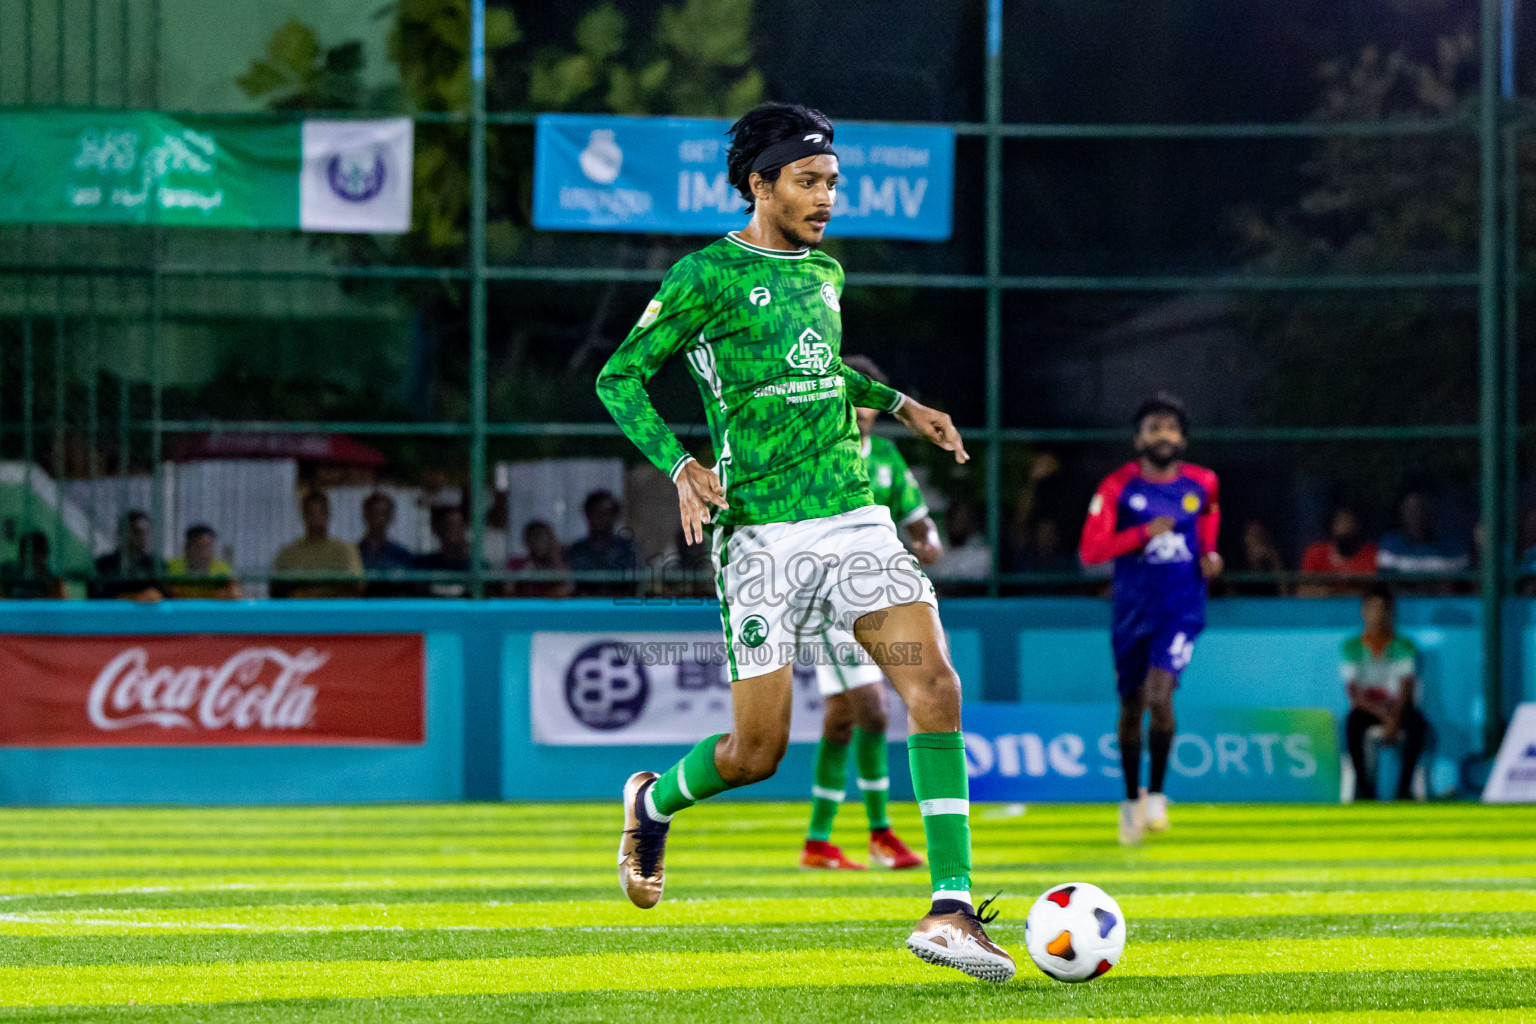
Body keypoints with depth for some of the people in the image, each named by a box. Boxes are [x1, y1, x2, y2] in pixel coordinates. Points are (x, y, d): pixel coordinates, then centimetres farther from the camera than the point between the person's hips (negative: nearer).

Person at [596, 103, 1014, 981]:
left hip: (855, 519, 5)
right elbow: (620, 377, -4)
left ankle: (950, 913, -17)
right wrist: (679, 465, -17)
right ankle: (653, 801, 33)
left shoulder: (824, 273, 14)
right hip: (763, 536, -5)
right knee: (759, 752, -2)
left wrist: (899, 403, 21)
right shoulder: (708, 275, -6)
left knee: (935, 686, -15)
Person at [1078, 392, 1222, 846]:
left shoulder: (1201, 483, 1)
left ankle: (1156, 793, -5)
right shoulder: (1118, 486, -7)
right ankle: (1131, 799, 29)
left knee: (1159, 694, -20)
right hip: (1133, 608, 1)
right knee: (1131, 705, 10)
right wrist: (1144, 533, -21)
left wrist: (1209, 553, 7)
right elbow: (1090, 550, -13)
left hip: (1182, 606, -1)